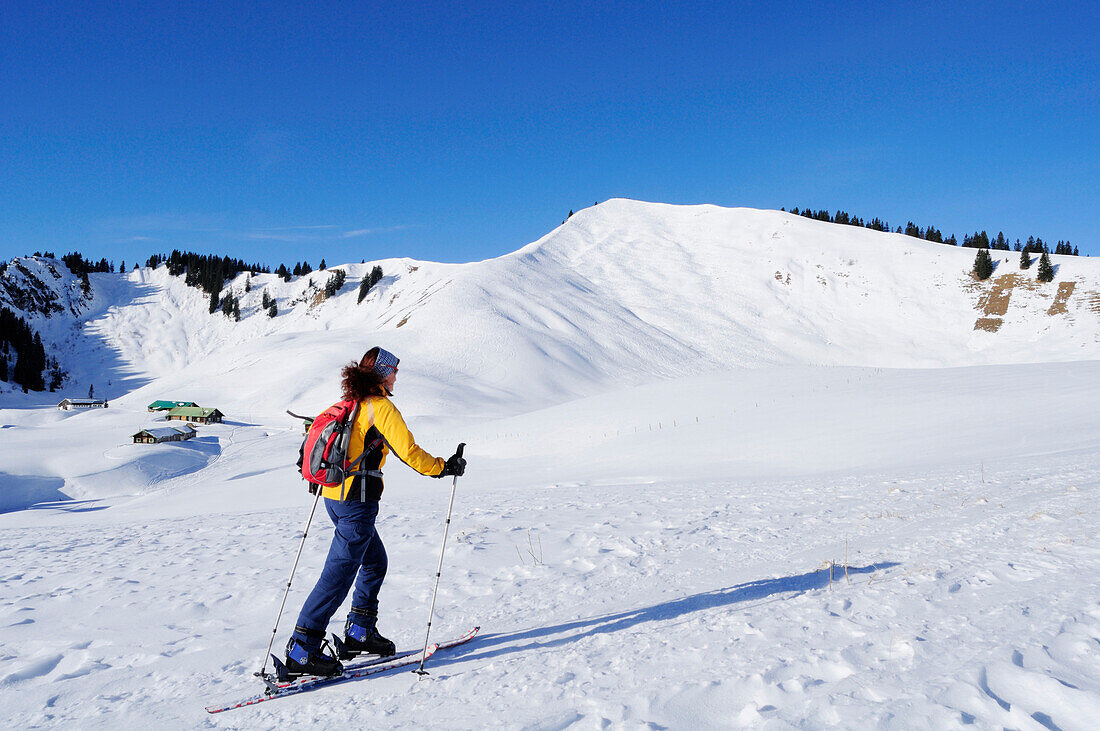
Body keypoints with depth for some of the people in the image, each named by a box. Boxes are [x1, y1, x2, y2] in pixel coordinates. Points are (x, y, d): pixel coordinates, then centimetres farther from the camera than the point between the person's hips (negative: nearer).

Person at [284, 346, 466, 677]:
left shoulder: (347, 404, 13)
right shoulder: (381, 407, -12)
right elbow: (408, 451, -17)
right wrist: (443, 467, -5)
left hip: (333, 495, 9)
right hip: (357, 500, -9)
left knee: (375, 561, 20)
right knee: (339, 573, -5)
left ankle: (359, 631, 26)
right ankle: (302, 650, -2)